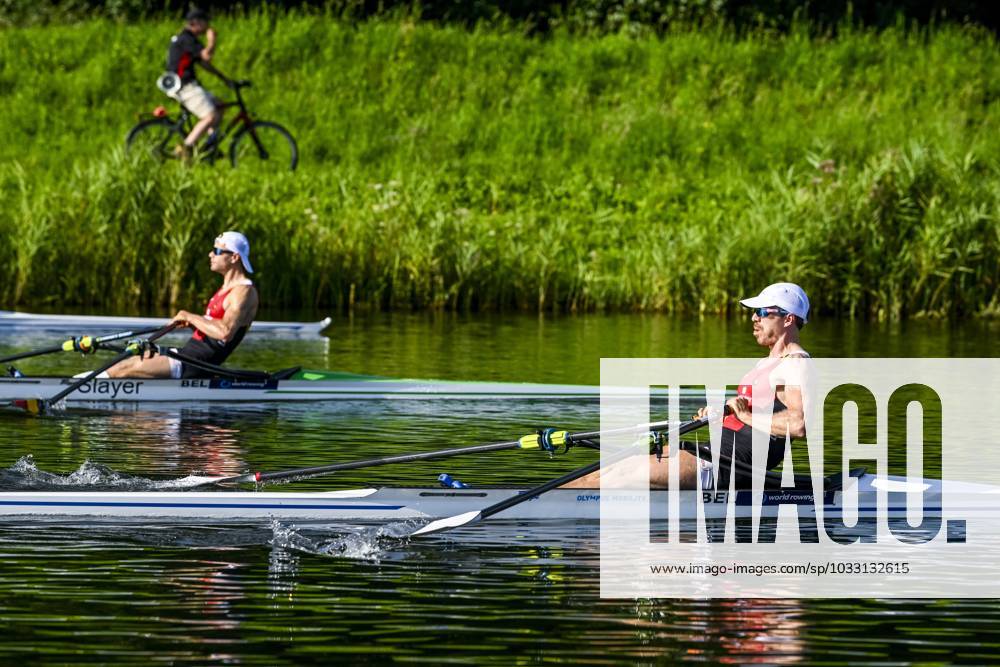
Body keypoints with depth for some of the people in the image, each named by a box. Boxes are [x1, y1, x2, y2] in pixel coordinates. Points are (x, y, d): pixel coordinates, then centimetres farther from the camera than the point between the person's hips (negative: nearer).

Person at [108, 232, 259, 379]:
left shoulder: (244, 291, -14)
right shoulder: (227, 288, 18)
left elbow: (225, 333, -29)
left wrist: (190, 317, -18)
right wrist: (192, 323, 6)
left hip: (195, 365, -10)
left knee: (123, 371, -12)